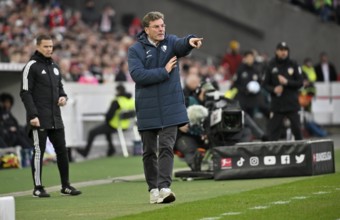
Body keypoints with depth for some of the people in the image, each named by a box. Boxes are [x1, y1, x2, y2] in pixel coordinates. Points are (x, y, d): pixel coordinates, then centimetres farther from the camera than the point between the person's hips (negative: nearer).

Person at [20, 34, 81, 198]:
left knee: (62, 150, 5)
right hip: (39, 119, -6)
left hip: (56, 118, 6)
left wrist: (63, 97, 3)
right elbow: (25, 93, -9)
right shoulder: (31, 66, -5)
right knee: (39, 151, -3)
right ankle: (38, 188, 2)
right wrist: (32, 115, -17)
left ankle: (65, 185, 11)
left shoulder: (54, 67, 16)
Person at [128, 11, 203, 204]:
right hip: (147, 110, 0)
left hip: (170, 108, 0)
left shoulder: (171, 42, 3)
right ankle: (153, 189, 20)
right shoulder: (136, 50, -1)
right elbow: (137, 75, -15)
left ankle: (165, 187, -16)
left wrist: (190, 41, -45)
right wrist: (164, 71, -16)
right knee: (149, 151, 9)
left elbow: (182, 45, -21)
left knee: (166, 148, -10)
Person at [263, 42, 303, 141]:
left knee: (297, 129, 2)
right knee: (273, 129, -2)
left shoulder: (293, 65, 2)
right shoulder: (271, 66, 4)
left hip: (292, 103, 0)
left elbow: (300, 83, 0)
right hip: (276, 104, 0)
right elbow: (266, 84, 7)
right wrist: (274, 89, -13)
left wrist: (287, 82, -15)